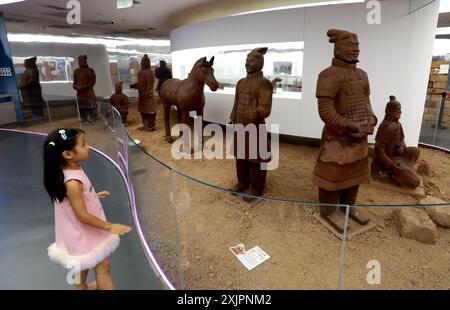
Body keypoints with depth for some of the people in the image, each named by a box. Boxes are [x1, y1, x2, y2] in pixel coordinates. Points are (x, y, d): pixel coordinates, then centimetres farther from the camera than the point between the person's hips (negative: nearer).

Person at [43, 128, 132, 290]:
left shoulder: (71, 170, -7)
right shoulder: (73, 182, -35)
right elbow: (82, 215, -29)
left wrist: (93, 196, 21)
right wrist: (110, 227, -22)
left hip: (84, 231, 9)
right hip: (86, 232, -9)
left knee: (85, 262, 31)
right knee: (102, 266, 6)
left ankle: (81, 286, 55)